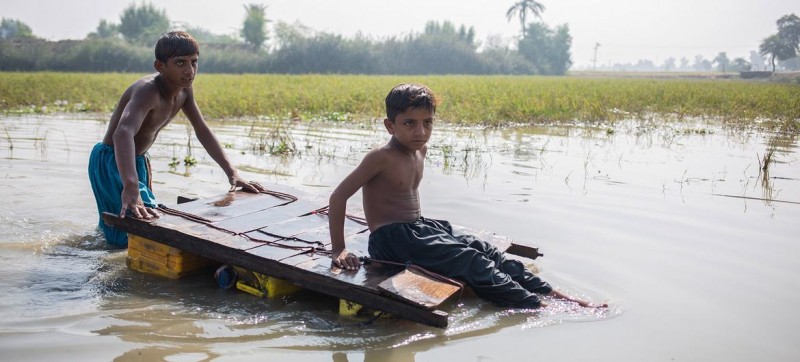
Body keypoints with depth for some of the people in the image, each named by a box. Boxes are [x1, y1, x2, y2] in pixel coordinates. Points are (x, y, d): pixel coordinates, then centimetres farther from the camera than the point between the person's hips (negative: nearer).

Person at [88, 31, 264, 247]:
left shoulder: (184, 90, -6)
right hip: (111, 161, -8)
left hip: (138, 160, 8)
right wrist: (130, 187, -63)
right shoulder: (148, 90, -32)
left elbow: (202, 131, 4)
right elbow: (123, 133, -49)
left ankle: (109, 222, 43)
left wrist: (232, 173, -2)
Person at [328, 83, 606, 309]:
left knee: (487, 250, -4)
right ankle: (535, 306, -25)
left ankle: (549, 293, -6)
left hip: (418, 228, 9)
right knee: (468, 260, -20)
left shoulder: (420, 150, 9)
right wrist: (338, 249, -20)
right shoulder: (382, 157, -17)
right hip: (391, 239, -9)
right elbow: (338, 197, -18)